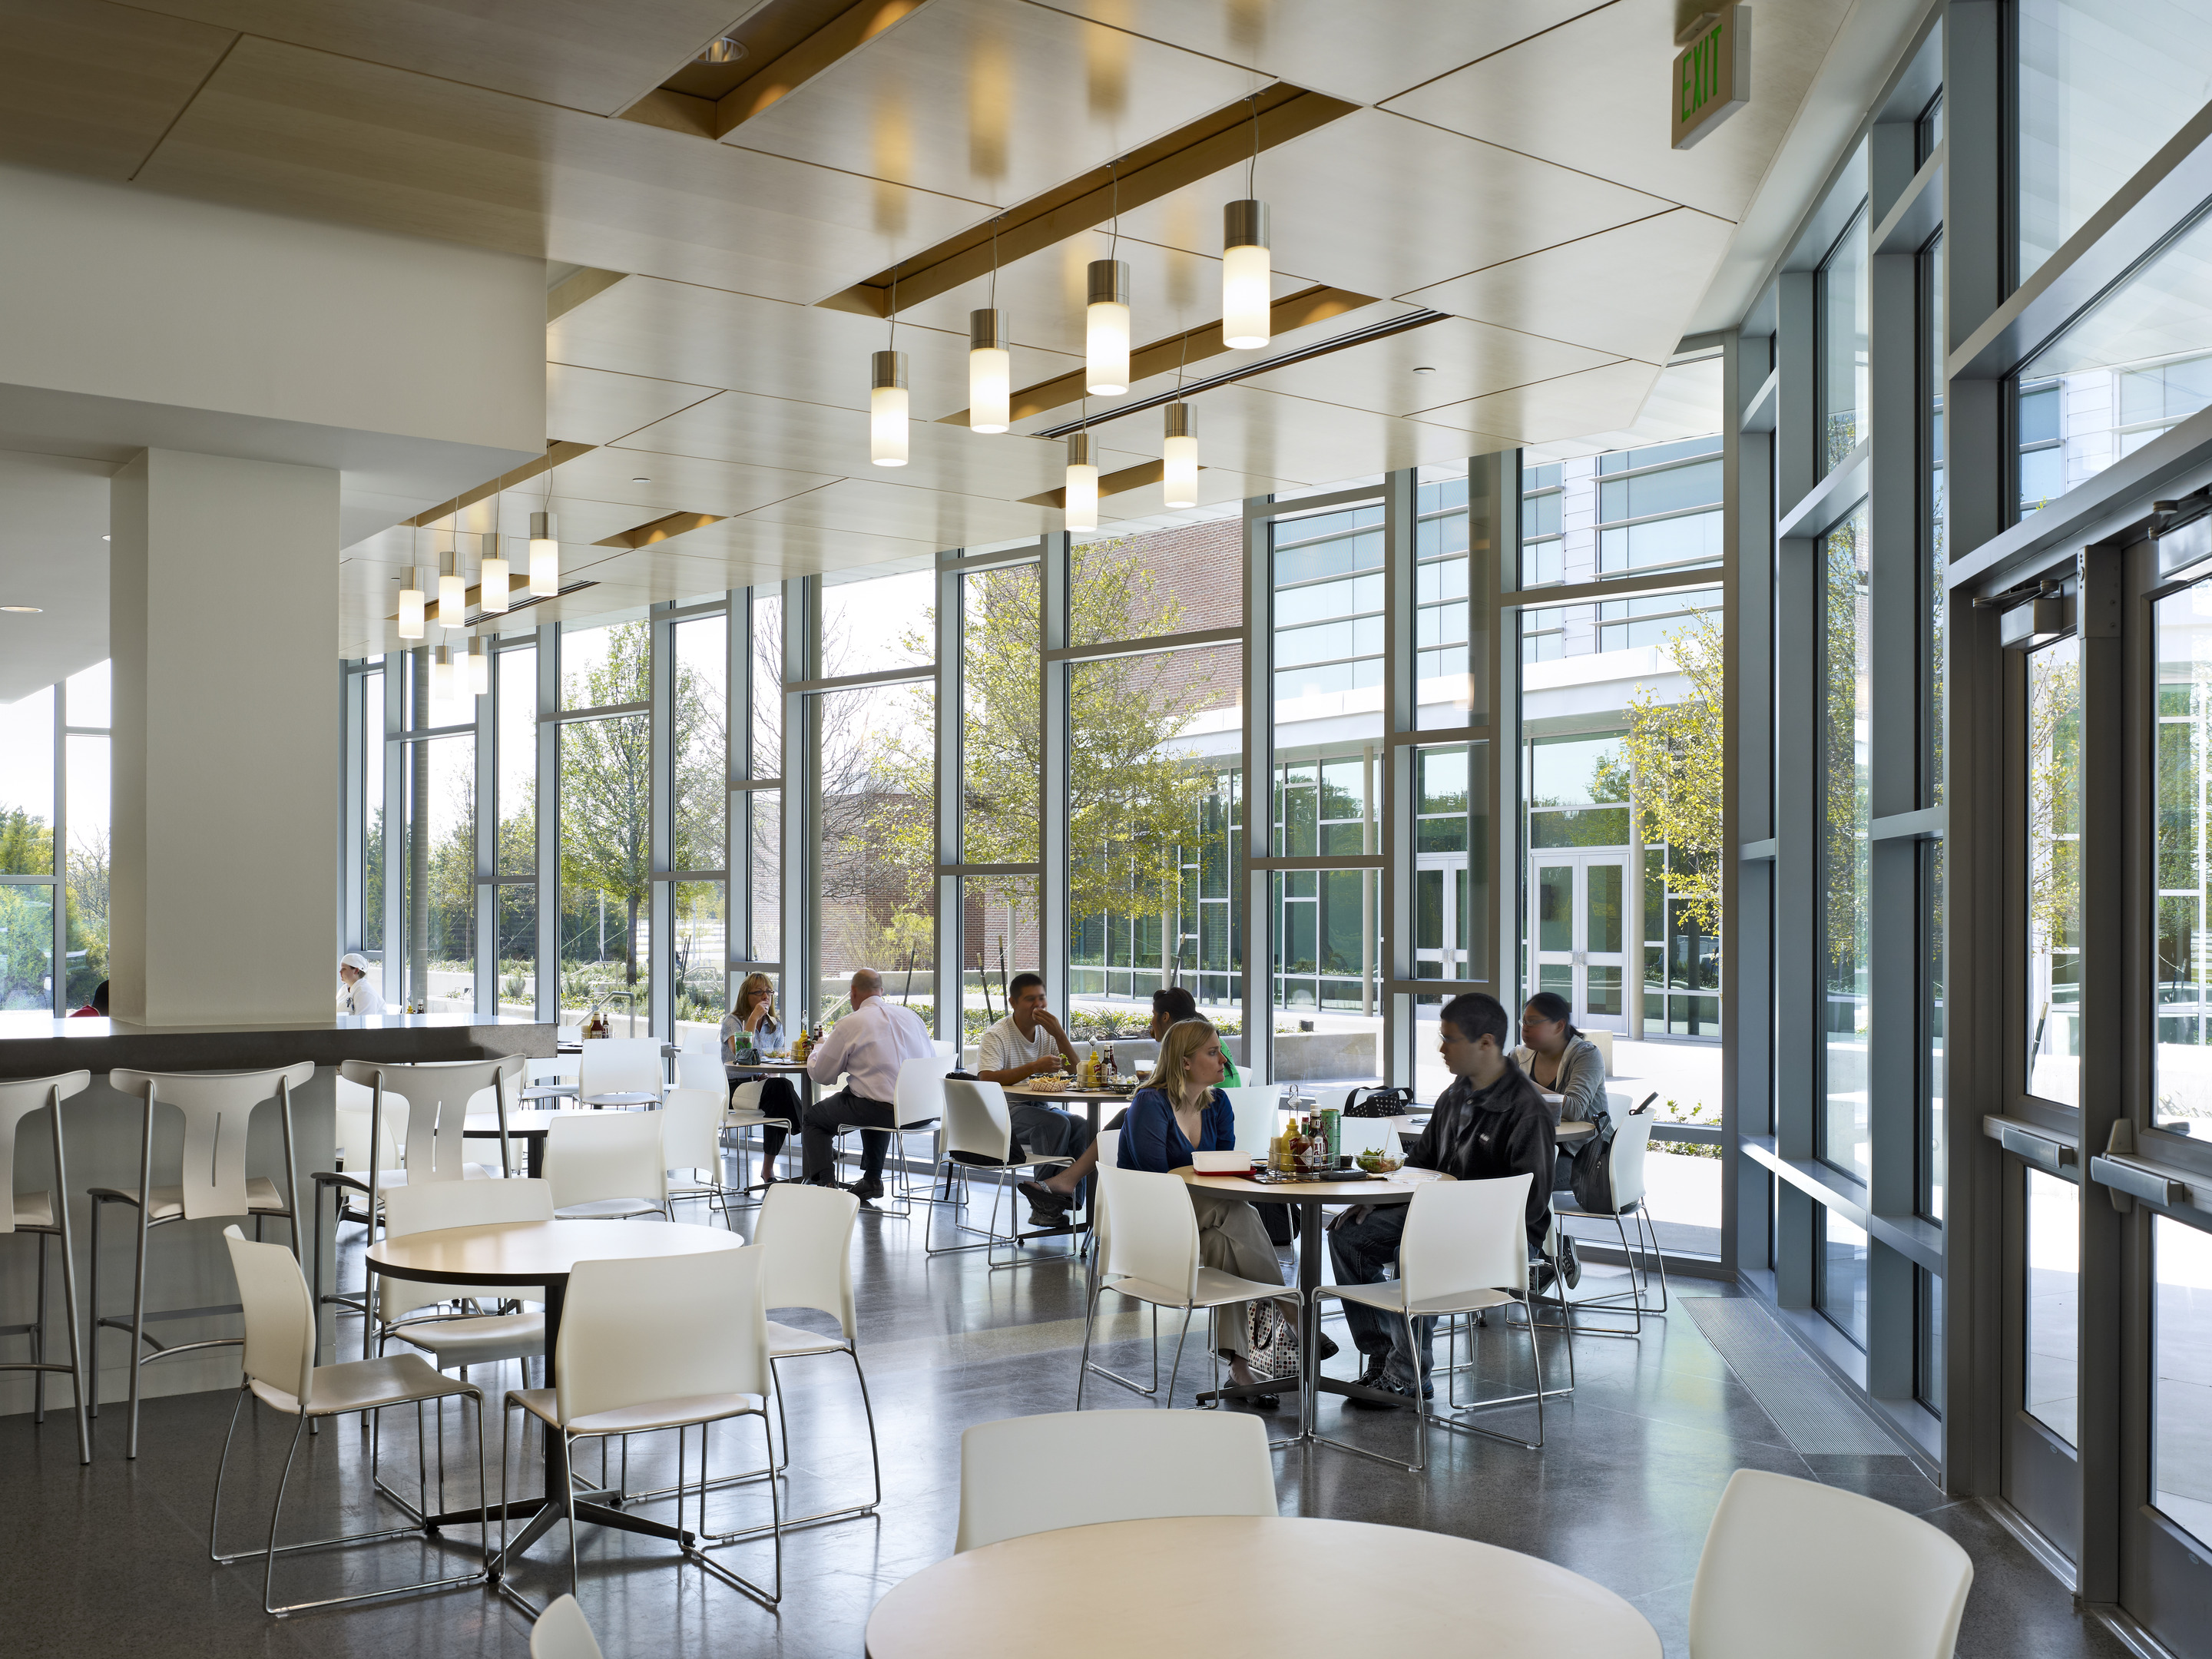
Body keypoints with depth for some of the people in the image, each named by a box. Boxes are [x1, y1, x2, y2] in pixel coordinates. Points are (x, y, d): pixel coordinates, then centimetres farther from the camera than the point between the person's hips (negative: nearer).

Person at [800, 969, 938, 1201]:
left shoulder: (849, 1024, -5)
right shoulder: (911, 1016, 9)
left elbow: (819, 1073, 1)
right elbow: (932, 1062, 17)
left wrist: (819, 1048, 24)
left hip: (881, 1112, -6)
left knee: (812, 1117, 16)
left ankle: (825, 1183, 5)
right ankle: (872, 1180, 41)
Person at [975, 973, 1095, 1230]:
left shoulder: (1048, 1032, 11)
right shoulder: (996, 1036, -6)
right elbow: (987, 1079, -22)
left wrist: (1059, 1035, -11)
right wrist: (1033, 1067, -28)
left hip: (1040, 1107, 6)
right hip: (1007, 1111, -6)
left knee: (1082, 1126, -24)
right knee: (1057, 1123, -32)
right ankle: (1047, 1203, -21)